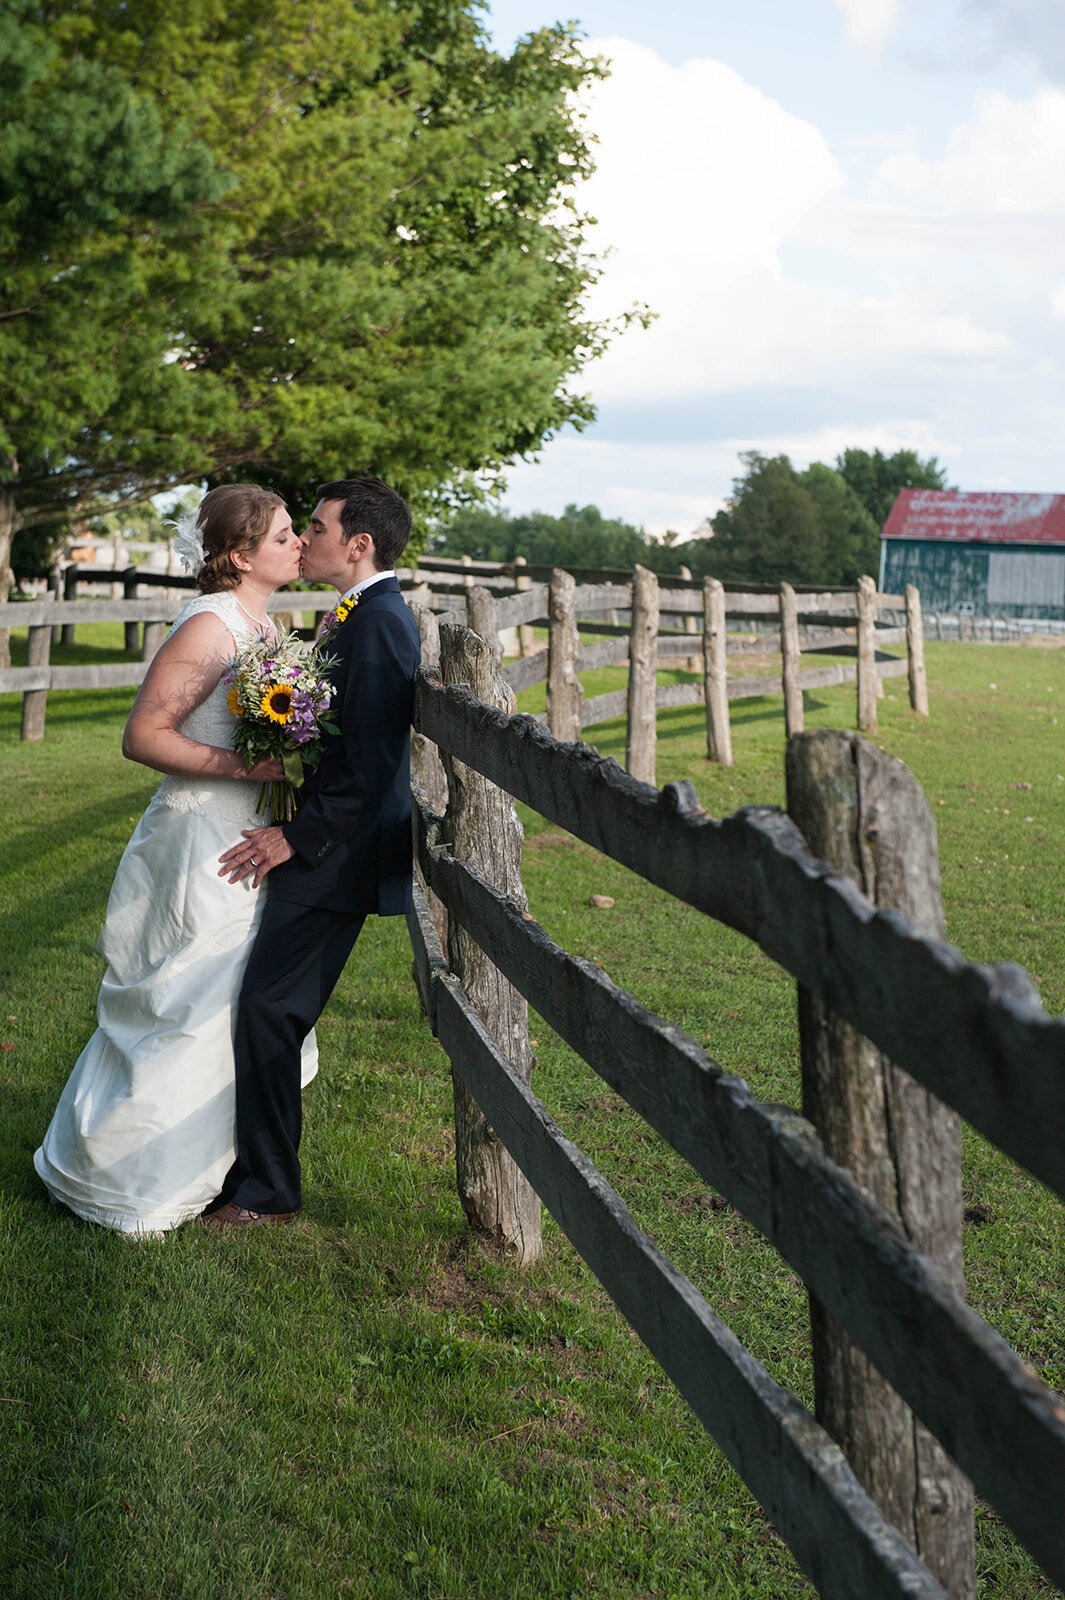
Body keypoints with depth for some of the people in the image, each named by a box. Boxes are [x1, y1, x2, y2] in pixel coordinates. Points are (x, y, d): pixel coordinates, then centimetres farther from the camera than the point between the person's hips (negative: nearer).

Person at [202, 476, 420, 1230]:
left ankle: (267, 1191, 6)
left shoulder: (378, 622, -18)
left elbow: (370, 764, -23)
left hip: (336, 856, -10)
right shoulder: (364, 615, 14)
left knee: (269, 1008, -6)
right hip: (324, 845, 10)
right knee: (267, 1006, 14)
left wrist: (298, 837, -17)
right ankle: (254, 1161, 26)